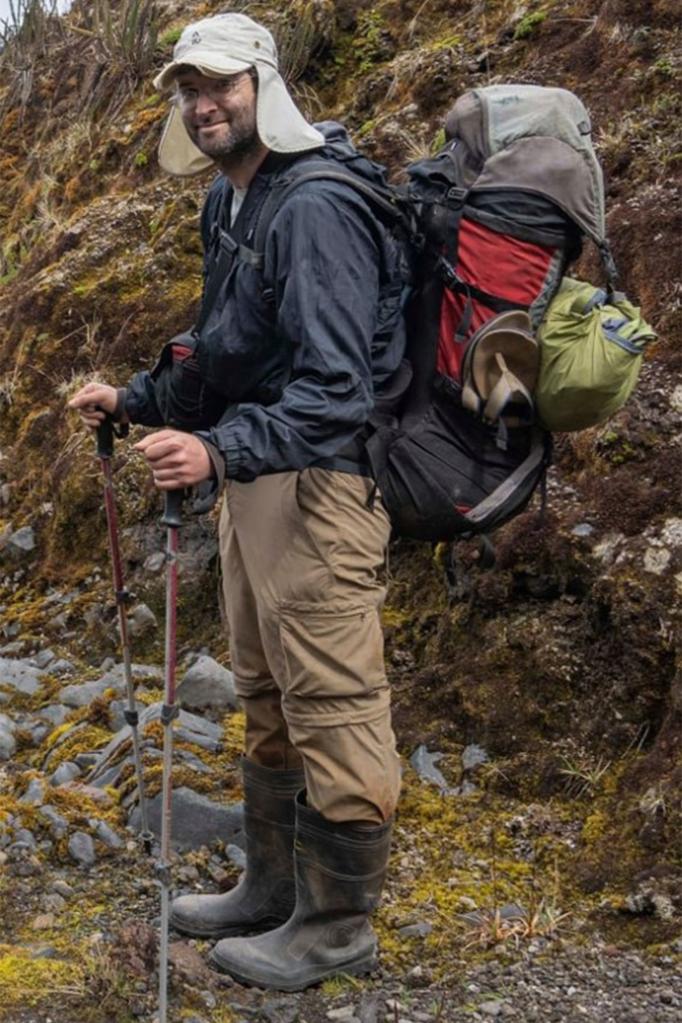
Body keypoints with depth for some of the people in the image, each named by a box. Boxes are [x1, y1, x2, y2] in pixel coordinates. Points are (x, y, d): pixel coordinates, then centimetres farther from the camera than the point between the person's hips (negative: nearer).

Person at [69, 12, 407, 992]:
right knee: (267, 702, 18)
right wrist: (134, 398, 16)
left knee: (332, 708, 0)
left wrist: (222, 452, -35)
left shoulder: (315, 208, -18)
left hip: (317, 483, -10)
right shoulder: (229, 203, 14)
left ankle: (337, 925, 14)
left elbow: (334, 387, -25)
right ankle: (272, 889, 33)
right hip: (254, 478, 10)